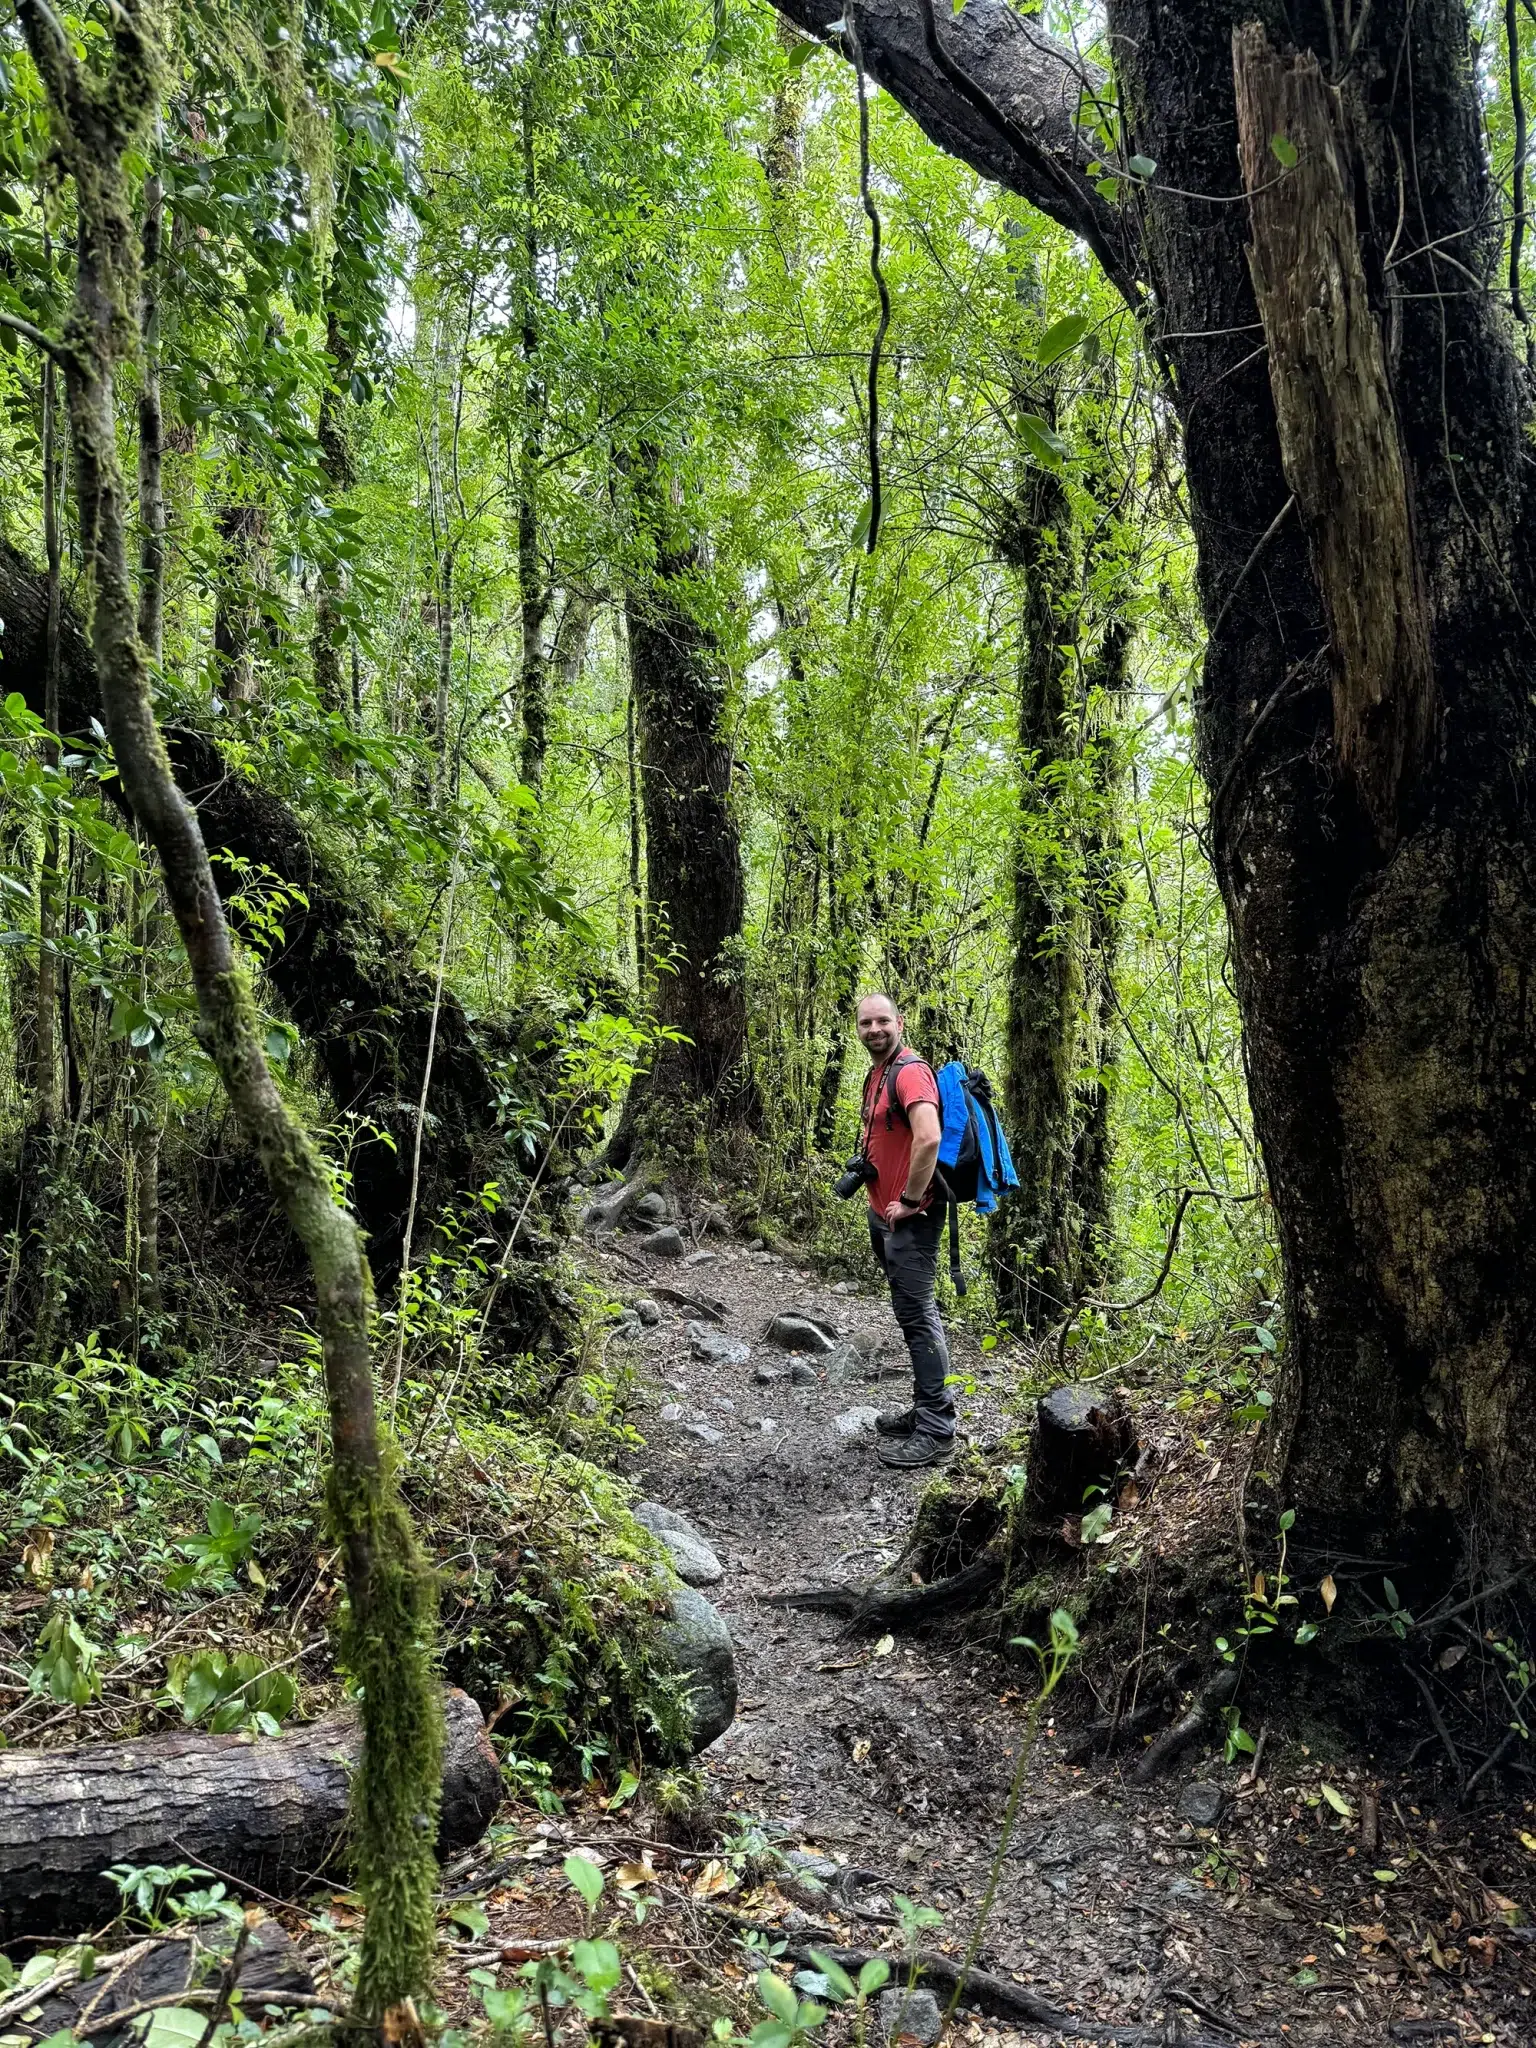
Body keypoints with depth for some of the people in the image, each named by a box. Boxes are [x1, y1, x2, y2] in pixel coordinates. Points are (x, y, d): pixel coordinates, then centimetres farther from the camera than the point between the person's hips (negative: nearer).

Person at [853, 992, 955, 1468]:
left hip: (909, 1219, -10)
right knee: (913, 1314, 16)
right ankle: (928, 1409, 27)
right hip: (883, 1215, 10)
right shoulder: (876, 1074, 14)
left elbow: (928, 1138, -33)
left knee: (918, 1316, -7)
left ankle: (936, 1431, -1)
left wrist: (910, 1201, -23)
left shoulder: (910, 1072, -17)